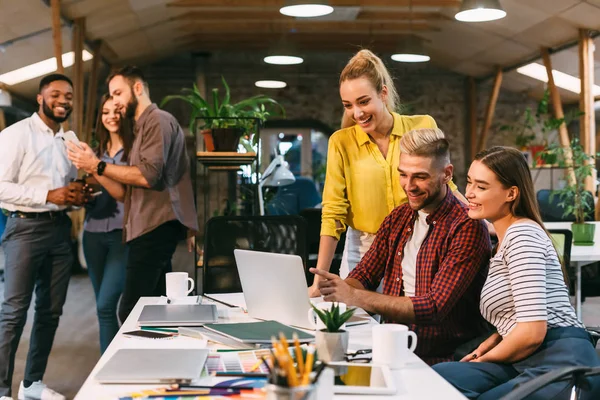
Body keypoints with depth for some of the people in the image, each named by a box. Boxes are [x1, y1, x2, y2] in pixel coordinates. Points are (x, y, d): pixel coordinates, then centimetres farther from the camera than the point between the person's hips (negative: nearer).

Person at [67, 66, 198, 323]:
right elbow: (125, 193, 20)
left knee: (131, 313, -14)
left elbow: (149, 175, -18)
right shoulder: (142, 129, 25)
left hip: (156, 227, -10)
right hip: (149, 228, 10)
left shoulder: (158, 120, -4)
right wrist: (92, 169, 7)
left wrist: (99, 165, -9)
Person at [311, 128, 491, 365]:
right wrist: (337, 288, -13)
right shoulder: (398, 218, 11)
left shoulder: (467, 228, -14)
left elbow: (435, 307, -20)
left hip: (442, 358, -6)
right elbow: (363, 276, 11)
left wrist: (355, 297, -23)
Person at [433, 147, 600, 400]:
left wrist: (485, 359, -2)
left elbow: (532, 331, -18)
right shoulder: (507, 238, 22)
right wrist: (491, 342, 6)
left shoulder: (522, 235, -9)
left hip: (559, 363, -8)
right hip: (531, 363, 8)